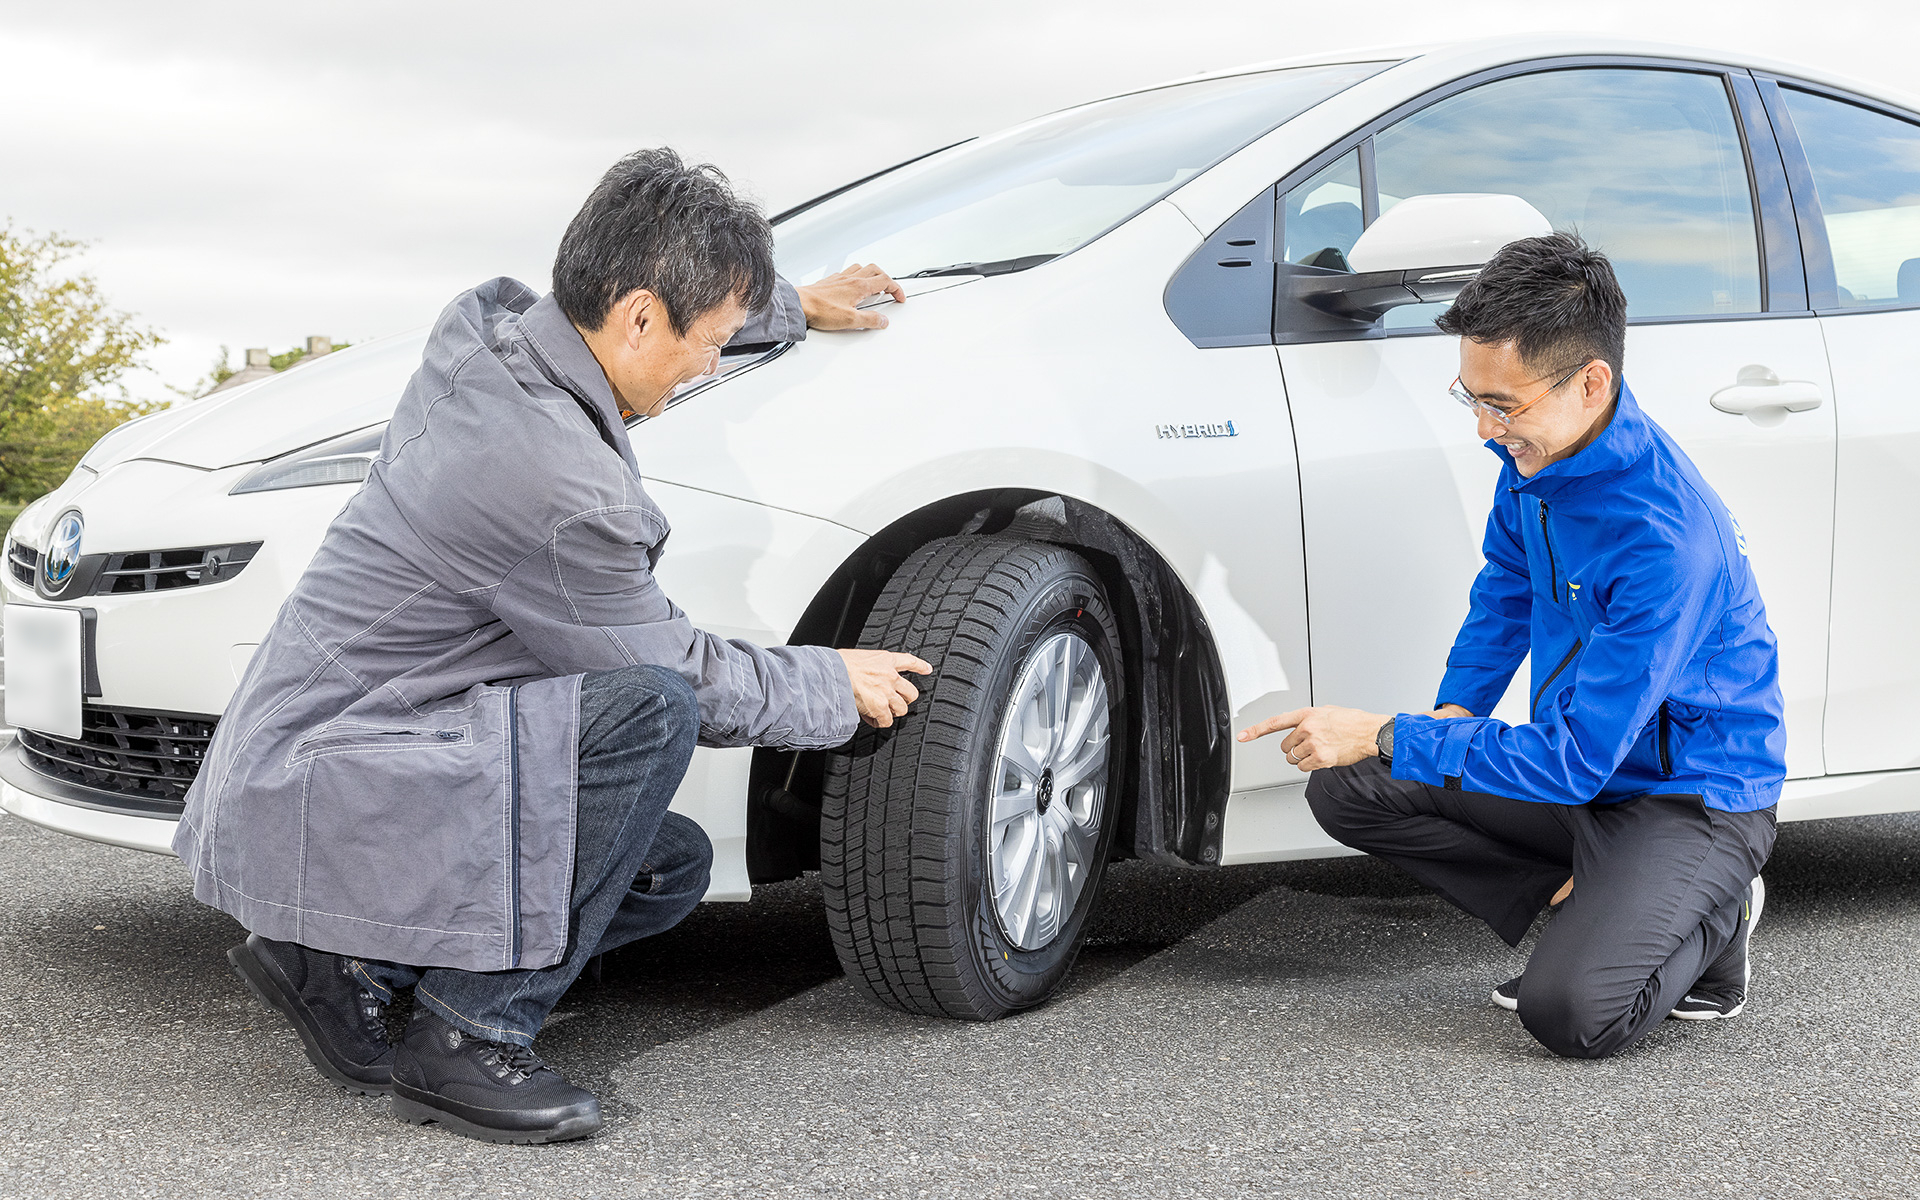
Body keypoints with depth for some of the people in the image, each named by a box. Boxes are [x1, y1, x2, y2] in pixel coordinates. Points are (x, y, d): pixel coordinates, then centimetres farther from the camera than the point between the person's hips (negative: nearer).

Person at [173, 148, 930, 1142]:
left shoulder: (479, 329, 1)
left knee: (674, 864, 9)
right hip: (322, 801, -10)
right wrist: (837, 688, 5)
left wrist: (796, 305, 35)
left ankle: (345, 962, 9)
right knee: (651, 707, -26)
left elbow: (599, 301, 27)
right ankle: (468, 1034, -15)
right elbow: (679, 678, -12)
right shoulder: (561, 487, -26)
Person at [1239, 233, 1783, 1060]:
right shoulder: (1537, 453, -6)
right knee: (1347, 791, -6)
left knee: (1571, 1014, -27)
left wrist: (1382, 736, -27)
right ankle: (1590, 902, 2)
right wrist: (1455, 711, 2)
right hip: (1581, 757, 8)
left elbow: (1571, 760, -30)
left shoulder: (1668, 540, -32)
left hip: (1693, 797, -8)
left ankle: (1708, 914, 4)